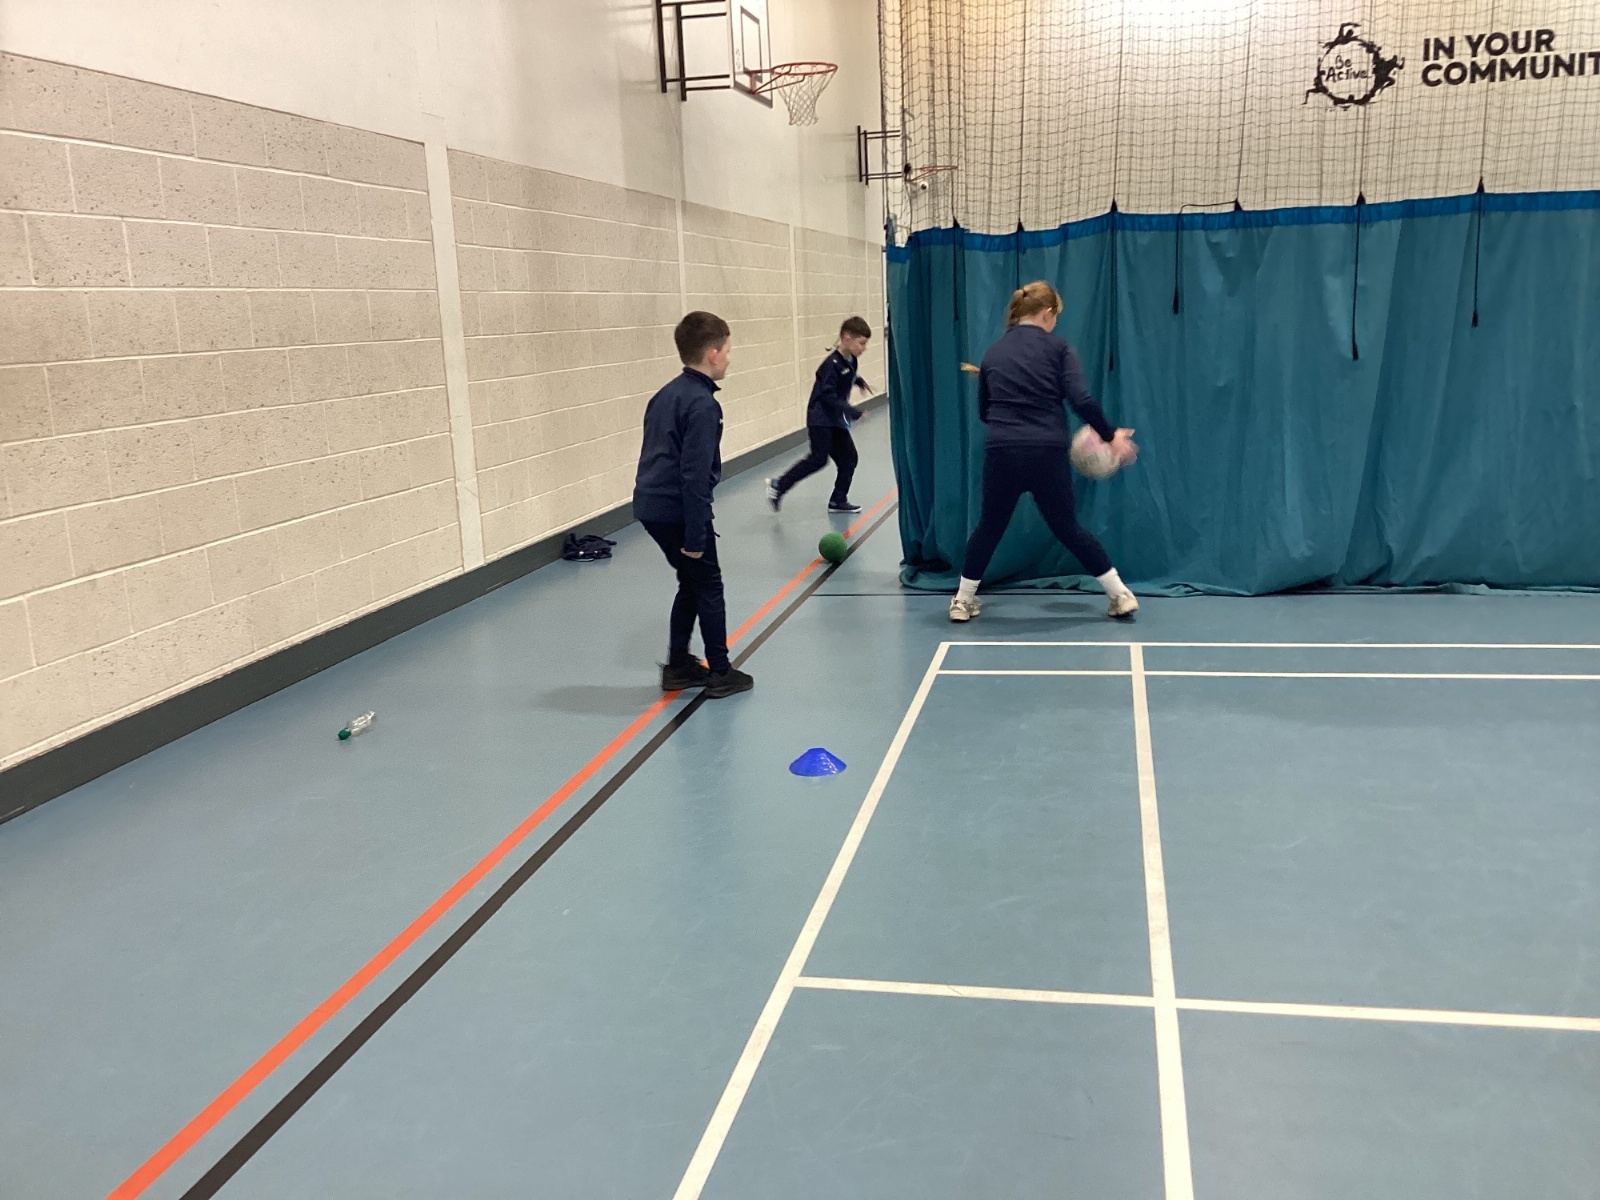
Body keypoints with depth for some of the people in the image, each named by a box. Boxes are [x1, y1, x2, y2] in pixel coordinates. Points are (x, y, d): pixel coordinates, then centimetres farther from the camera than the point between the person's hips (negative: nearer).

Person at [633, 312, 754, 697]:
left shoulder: (667, 394, 12)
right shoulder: (702, 404, -16)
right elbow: (695, 475, -20)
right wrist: (696, 535, -18)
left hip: (651, 505, 9)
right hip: (678, 510, -9)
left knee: (691, 584, 21)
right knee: (709, 588, 6)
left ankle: (678, 666, 26)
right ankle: (720, 672, 15)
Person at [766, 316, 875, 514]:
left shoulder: (851, 361, 3)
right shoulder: (832, 364, -23)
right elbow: (828, 396, -26)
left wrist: (858, 381, 11)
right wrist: (854, 412, -28)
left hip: (837, 419, 9)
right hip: (820, 418, -9)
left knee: (849, 458, 7)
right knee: (819, 458, -13)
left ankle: (838, 501, 18)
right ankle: (778, 485, -2)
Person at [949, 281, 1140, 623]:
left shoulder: (992, 353, 13)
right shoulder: (1057, 349, 2)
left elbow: (983, 411, 19)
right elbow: (1081, 400, -8)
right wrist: (1110, 435, 2)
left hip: (1001, 452, 2)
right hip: (1047, 453, -2)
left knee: (989, 527, 17)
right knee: (1067, 527, 12)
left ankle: (962, 601, 21)